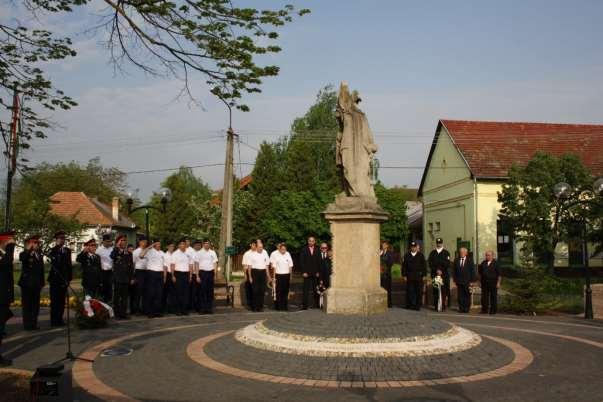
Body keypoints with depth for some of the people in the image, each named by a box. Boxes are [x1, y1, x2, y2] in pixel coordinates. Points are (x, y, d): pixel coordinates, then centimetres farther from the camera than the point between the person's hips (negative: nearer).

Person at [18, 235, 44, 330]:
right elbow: (21, 258, -30)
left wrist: (42, 282, 12)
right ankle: (27, 325, 2)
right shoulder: (24, 254, -3)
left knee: (35, 305, 8)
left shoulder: (39, 255, 15)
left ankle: (34, 324, 16)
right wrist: (29, 249, -32)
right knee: (27, 305, -2)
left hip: (36, 284, 6)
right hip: (27, 283, -6)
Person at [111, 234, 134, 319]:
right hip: (117, 278, -4)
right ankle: (117, 314, 7)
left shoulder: (128, 253, 12)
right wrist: (117, 246, -20)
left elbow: (131, 266, 14)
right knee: (116, 296, 1)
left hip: (126, 278, 4)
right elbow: (112, 256, -26)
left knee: (124, 296, 8)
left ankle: (123, 313, 14)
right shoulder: (115, 251, 0)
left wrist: (132, 278, 9)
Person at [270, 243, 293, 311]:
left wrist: (290, 275, 7)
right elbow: (274, 267, -5)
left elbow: (290, 266, 11)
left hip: (286, 275, 4)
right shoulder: (274, 254, -5)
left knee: (285, 291, 4)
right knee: (278, 291, -4)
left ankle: (284, 306, 13)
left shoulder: (288, 254, 6)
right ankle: (278, 306, 6)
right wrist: (274, 277, -7)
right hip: (278, 275, -3)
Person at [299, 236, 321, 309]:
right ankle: (304, 305, -2)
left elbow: (319, 262, 7)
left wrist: (318, 272, -2)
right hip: (307, 273, -2)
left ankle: (316, 305, 10)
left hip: (315, 273, 2)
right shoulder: (304, 250, 4)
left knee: (315, 290, 2)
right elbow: (301, 262, 0)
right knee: (306, 290, -4)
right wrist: (303, 272, -8)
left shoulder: (317, 251, 9)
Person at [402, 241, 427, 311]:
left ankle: (418, 305, 6)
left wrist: (423, 275, -1)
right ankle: (410, 305, 6)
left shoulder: (420, 255, 6)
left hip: (419, 277, -1)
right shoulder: (407, 255, 9)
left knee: (418, 292, 0)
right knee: (410, 291, 0)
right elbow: (404, 266, 9)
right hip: (409, 277, 1)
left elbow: (424, 266, 6)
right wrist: (404, 275, 2)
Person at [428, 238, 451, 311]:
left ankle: (443, 306, -5)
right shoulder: (432, 253, 14)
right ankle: (436, 306, 2)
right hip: (435, 274, 2)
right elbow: (430, 263, 6)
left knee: (443, 290, -8)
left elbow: (447, 264, -1)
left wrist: (441, 270, -11)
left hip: (444, 275, -2)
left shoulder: (446, 253, 8)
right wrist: (436, 270, -6)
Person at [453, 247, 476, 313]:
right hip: (459, 281, 2)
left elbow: (472, 271, -1)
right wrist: (454, 280, 5)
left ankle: (466, 308, 9)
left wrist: (471, 281, -6)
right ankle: (461, 308, 9)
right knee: (460, 296, 2)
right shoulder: (456, 260, 9)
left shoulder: (470, 260, 0)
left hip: (467, 282, -2)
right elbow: (455, 271, 11)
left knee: (467, 296, 1)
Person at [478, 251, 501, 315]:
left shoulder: (495, 263, -3)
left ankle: (493, 310, 9)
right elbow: (480, 272, 19)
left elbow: (499, 274, -5)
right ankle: (484, 310, 11)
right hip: (484, 283, 4)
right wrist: (480, 280, 13)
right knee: (484, 297, 4)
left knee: (493, 297, 2)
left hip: (493, 283, -4)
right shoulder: (483, 263, 10)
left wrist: (498, 283, -10)